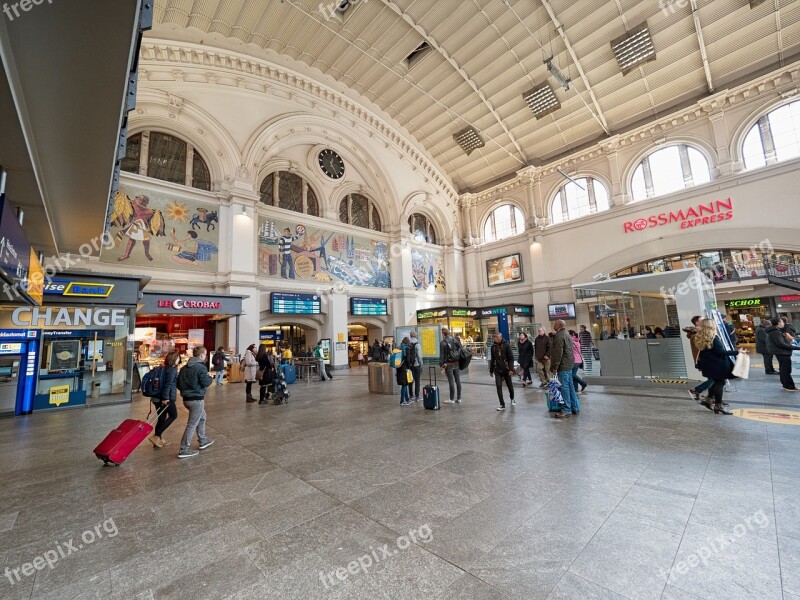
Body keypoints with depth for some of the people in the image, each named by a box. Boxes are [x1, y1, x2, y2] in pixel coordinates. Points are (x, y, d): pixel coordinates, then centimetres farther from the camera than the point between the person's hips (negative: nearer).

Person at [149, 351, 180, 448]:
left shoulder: (164, 368, 15)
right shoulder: (172, 369, -13)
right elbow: (168, 384, -21)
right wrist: (165, 398, -22)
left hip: (157, 397, 9)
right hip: (167, 398, -9)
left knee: (162, 418, 16)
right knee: (173, 415, 6)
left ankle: (158, 440, 24)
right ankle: (156, 436, 0)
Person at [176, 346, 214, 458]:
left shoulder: (184, 367, 7)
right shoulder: (201, 367, -17)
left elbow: (179, 384, 11)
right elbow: (206, 382, -18)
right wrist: (210, 377, 1)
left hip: (186, 399, 9)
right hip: (197, 399, -9)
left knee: (202, 417, 25)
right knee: (192, 425, 2)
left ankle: (203, 441, 35)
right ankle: (184, 450, 9)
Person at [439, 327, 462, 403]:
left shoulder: (442, 343, -9)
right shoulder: (455, 340, 7)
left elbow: (442, 355, -10)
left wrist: (441, 365, -6)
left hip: (449, 364, -5)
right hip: (457, 363, 5)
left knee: (451, 381, 0)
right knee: (458, 381, 10)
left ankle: (452, 399, 7)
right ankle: (459, 398, 18)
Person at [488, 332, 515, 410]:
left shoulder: (506, 346, -7)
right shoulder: (493, 346, 3)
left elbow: (511, 358, -9)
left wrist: (511, 369, -18)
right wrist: (491, 370, 14)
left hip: (506, 370, -2)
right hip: (497, 370, 2)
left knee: (509, 385, 15)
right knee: (499, 387, -6)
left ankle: (512, 398, 42)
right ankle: (502, 405, 0)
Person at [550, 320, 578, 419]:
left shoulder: (559, 336, -16)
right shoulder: (567, 335, 17)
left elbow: (558, 353, -21)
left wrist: (554, 367, -17)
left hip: (563, 366, -10)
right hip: (569, 365, 10)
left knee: (564, 387, -6)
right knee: (570, 386, 15)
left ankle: (566, 410, -1)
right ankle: (575, 408, 23)